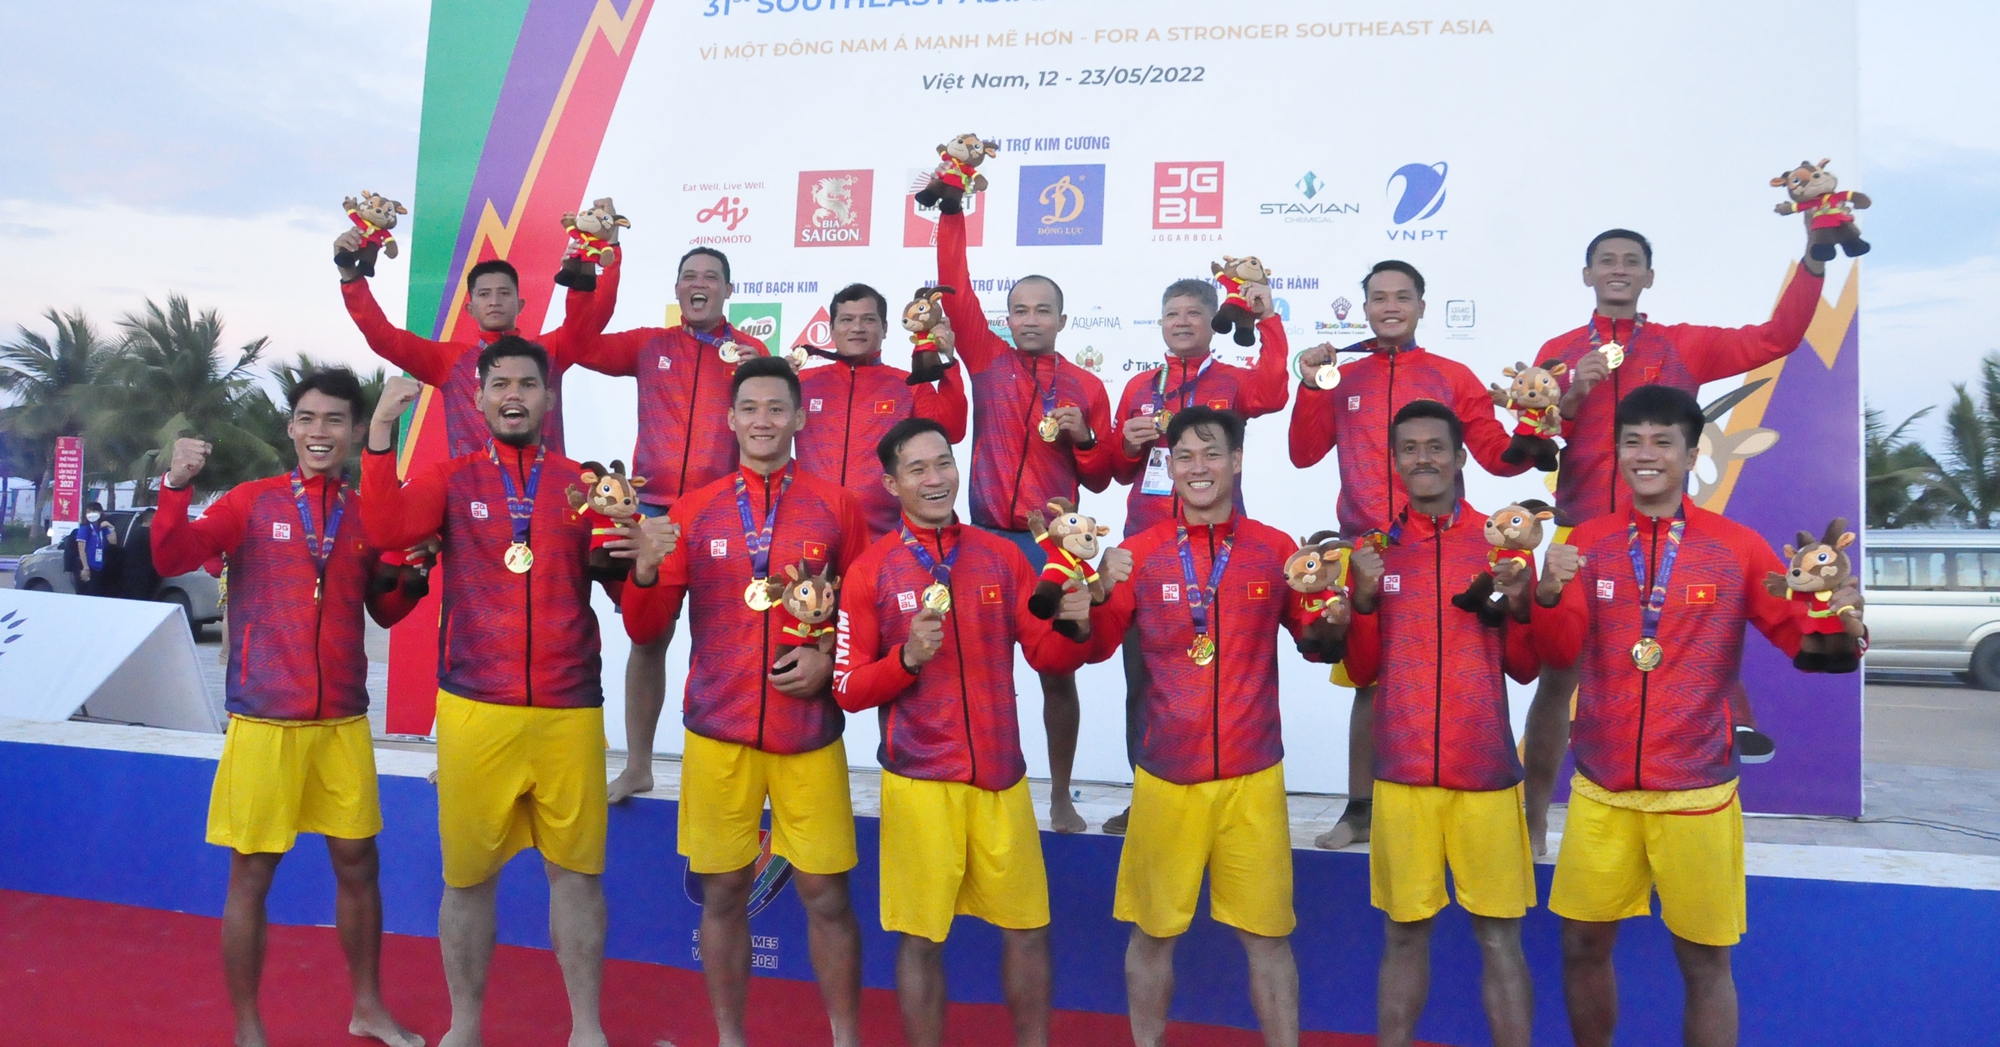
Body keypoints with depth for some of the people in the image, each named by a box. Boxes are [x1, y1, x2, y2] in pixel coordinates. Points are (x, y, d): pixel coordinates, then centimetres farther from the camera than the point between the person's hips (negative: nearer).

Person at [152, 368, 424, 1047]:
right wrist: (177, 484, -25)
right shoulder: (253, 501, -2)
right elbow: (172, 559, -13)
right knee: (252, 873, 4)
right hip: (264, 719, -3)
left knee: (358, 864, 10)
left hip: (344, 720, 3)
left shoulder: (368, 514, 6)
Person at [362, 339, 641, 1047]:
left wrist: (642, 568, -17)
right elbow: (385, 529, -12)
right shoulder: (452, 479, 6)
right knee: (468, 874, 9)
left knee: (576, 870, 6)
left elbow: (628, 602, 5)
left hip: (570, 711, 0)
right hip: (474, 710, 0)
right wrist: (382, 426, -17)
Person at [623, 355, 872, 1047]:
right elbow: (646, 631, 4)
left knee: (826, 894, 4)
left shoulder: (836, 506, 2)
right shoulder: (694, 510, 5)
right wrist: (646, 569, -15)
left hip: (809, 734, -1)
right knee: (723, 893, 9)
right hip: (717, 733, 1)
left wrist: (831, 660, -9)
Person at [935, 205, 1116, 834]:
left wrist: (1084, 438, -10)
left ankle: (1061, 797, 15)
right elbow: (955, 287, -1)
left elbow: (1099, 479, 9)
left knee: (1057, 671, 4)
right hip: (986, 538, 0)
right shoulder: (987, 360, 6)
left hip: (1053, 544, 0)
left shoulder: (1086, 387, 7)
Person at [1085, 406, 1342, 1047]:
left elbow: (1318, 644, 10)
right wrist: (1100, 592, -17)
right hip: (1165, 775, 0)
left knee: (1268, 935, 6)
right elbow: (1096, 648, 1)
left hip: (1253, 775, 0)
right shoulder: (1139, 552, 0)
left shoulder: (1274, 549, 2)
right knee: (1153, 932, 10)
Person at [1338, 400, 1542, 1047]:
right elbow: (1360, 672, 6)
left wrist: (1518, 604, -12)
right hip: (1401, 772, 1)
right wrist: (1364, 598, -9)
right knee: (1404, 932, 9)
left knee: (1499, 933, 5)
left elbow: (1524, 668, 6)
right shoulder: (1374, 549, 6)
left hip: (1487, 770, -1)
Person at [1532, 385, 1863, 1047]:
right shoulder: (1589, 542, 2)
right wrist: (1550, 593, -25)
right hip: (1599, 789, 2)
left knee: (1705, 961, 7)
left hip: (1696, 792, -2)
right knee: (1582, 943, 10)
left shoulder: (1737, 547, -2)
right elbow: (1560, 653, -6)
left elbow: (1804, 643, -1)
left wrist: (1836, 613, -22)